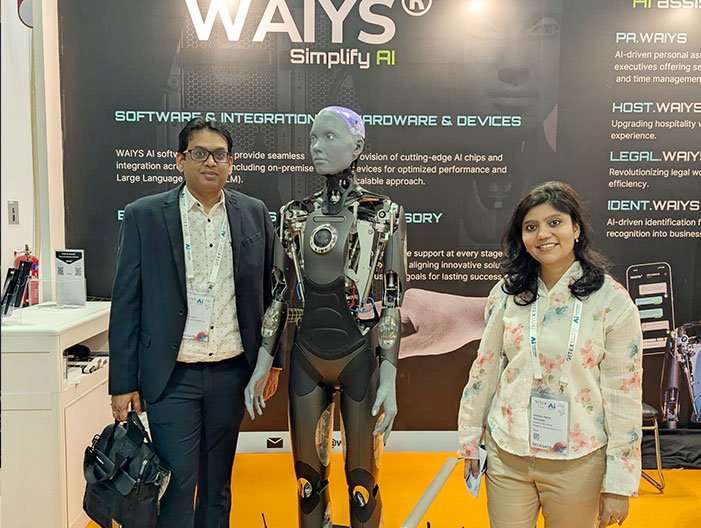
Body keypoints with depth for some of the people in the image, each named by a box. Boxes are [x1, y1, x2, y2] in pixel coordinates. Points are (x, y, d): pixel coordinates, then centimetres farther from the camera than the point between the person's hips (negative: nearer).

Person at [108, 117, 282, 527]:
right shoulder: (144, 215, -3)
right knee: (176, 482, 3)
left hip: (232, 371, 2)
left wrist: (272, 360, 7)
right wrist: (123, 382, -3)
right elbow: (126, 303, -3)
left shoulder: (254, 213, 3)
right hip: (172, 375, -2)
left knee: (217, 482, 16)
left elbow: (269, 292, 8)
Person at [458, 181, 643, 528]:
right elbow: (484, 369, 5)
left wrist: (619, 484, -6)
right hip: (506, 457, 2)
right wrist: (469, 440, 8)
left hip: (578, 462, -2)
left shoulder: (612, 300, -10)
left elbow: (624, 395, -8)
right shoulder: (507, 293, -2)